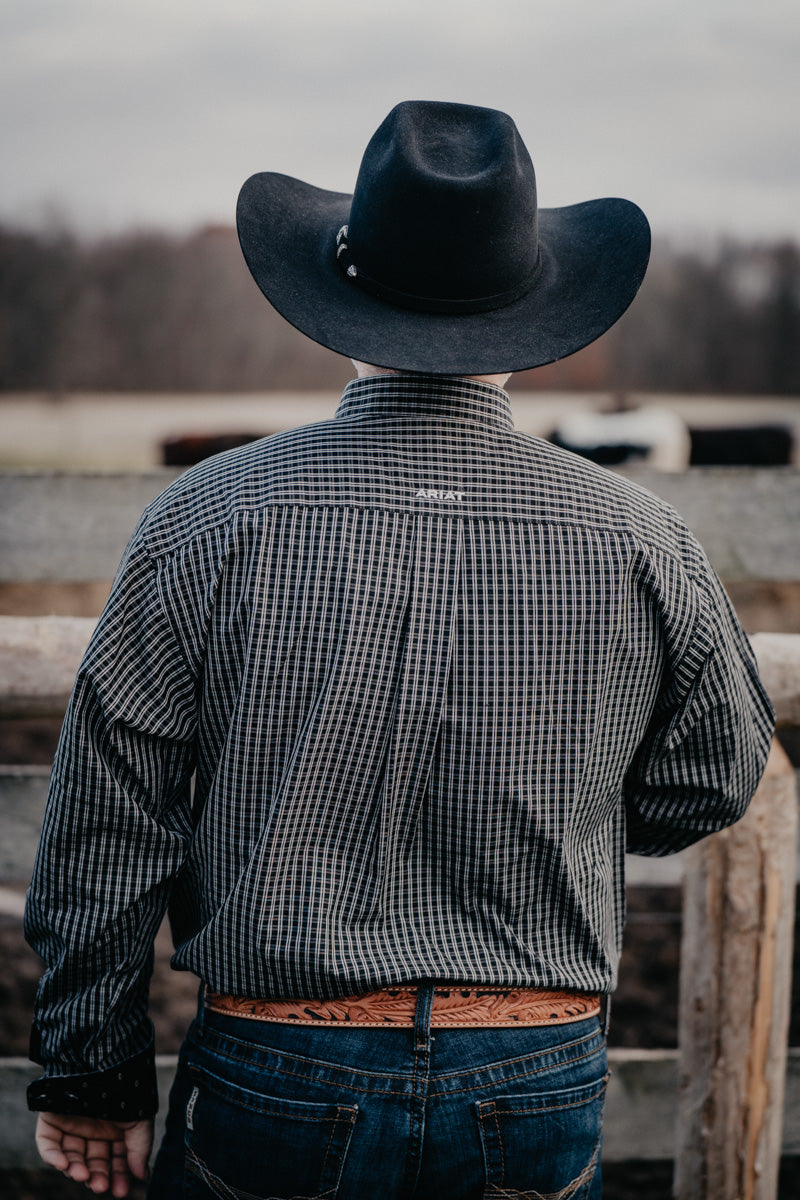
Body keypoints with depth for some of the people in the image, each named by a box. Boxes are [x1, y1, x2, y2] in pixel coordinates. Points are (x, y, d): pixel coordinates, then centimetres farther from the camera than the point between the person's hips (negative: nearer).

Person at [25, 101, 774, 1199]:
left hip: (275, 1083, -1)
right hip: (543, 1095, 2)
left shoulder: (213, 519, -10)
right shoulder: (639, 542, -7)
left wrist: (95, 1076, 5)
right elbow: (713, 778, 8)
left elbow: (108, 831, -6)